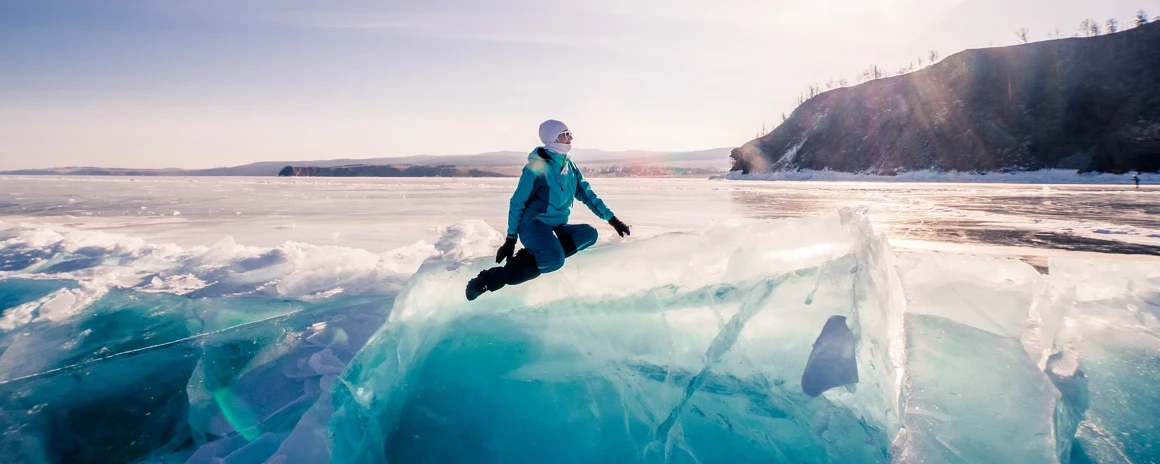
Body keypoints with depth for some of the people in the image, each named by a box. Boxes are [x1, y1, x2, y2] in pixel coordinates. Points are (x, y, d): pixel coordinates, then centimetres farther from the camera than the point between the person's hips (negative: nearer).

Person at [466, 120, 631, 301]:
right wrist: (511, 239, -10)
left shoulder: (570, 166, 11)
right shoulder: (537, 166, -9)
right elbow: (517, 203, -7)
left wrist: (612, 219, 3)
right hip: (534, 224, -7)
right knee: (554, 259, -35)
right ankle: (493, 278, -24)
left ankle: (532, 255, -20)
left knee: (590, 234, -20)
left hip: (556, 228, 7)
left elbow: (587, 194, 13)